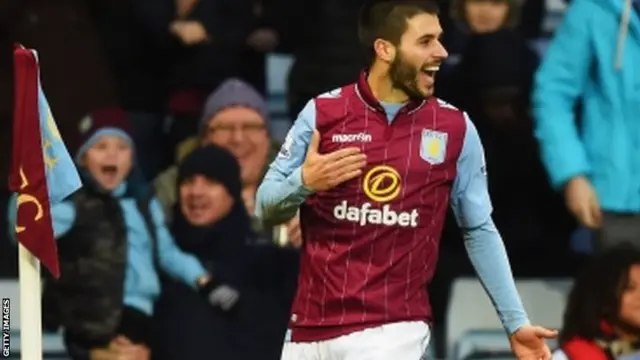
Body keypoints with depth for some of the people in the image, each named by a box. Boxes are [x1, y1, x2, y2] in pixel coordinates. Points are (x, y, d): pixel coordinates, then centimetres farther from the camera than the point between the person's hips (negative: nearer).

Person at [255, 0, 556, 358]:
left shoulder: (455, 129, 1)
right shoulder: (324, 112, -1)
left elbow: (480, 232, 8)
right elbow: (266, 206, 5)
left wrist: (516, 323, 3)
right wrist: (303, 182, -17)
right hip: (310, 329, 2)